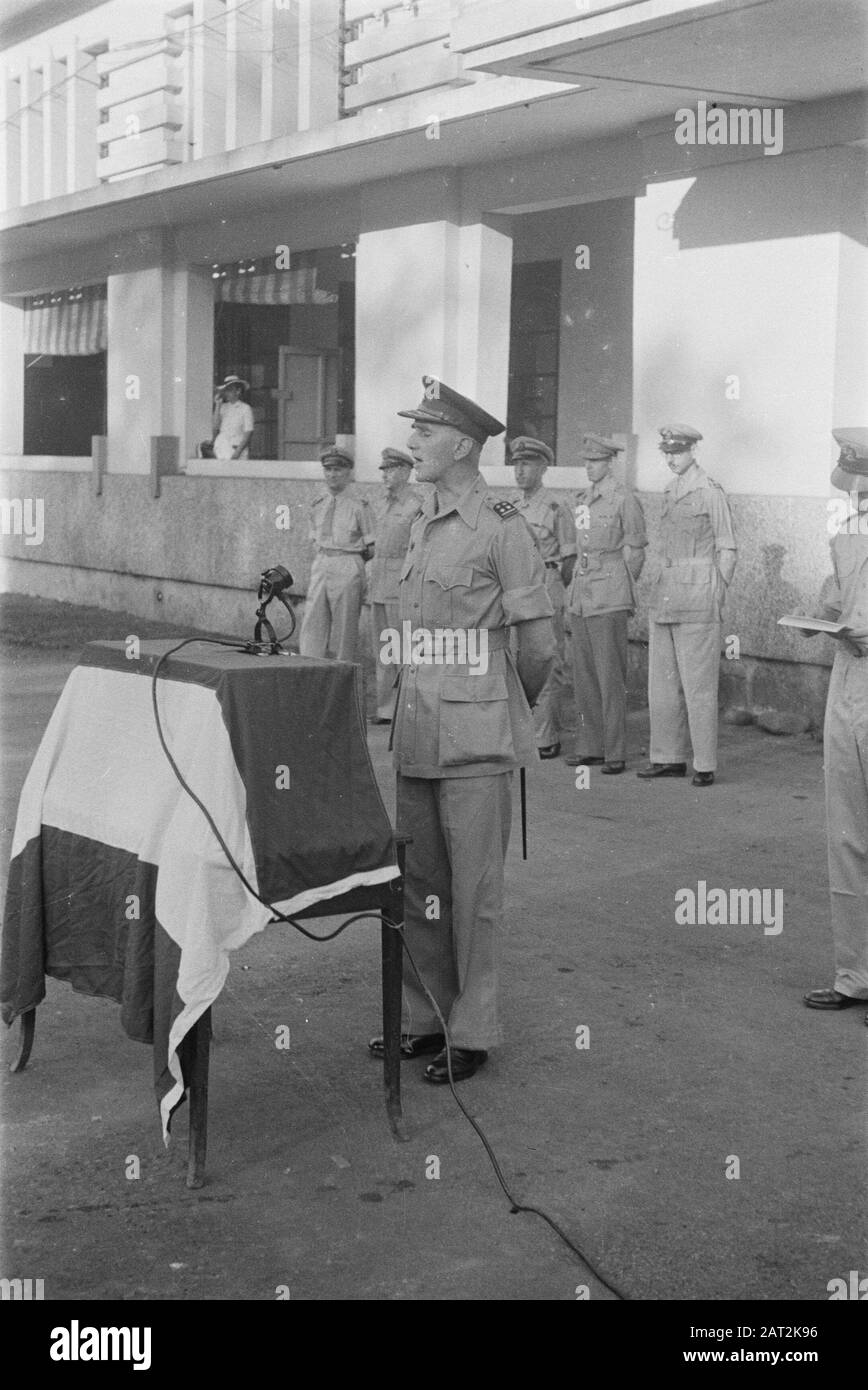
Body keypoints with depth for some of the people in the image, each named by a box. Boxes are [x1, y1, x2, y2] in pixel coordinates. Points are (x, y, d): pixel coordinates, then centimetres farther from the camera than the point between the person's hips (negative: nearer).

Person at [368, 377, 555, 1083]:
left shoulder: (502, 528, -11)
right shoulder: (423, 527, 13)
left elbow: (538, 643, -8)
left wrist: (505, 710, 7)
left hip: (477, 739, -7)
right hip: (417, 732, 8)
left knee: (473, 890, 2)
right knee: (417, 885, 13)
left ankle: (472, 1034, 13)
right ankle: (427, 1019, 26)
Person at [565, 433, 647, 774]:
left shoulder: (624, 499, -7)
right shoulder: (584, 499, 14)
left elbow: (635, 551, -2)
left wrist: (619, 593, 4)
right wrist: (583, 589, 16)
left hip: (609, 599, -7)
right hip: (580, 593, 7)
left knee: (610, 675, -6)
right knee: (583, 674, 9)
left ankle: (615, 753, -2)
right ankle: (589, 747, 15)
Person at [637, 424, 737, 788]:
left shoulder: (711, 492, -5)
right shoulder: (669, 492, 16)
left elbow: (727, 550, -4)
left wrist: (715, 599, -5)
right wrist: (662, 589, 16)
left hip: (697, 596, -7)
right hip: (665, 594, 7)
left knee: (698, 683, -5)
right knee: (662, 681, 8)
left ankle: (705, 764, 0)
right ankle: (670, 757, 16)